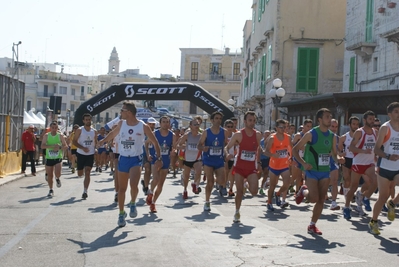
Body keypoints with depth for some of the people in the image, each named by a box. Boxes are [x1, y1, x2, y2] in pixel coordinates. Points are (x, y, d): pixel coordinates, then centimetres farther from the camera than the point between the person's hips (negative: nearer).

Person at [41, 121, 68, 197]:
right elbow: (42, 146, -11)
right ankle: (51, 190, 23)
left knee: (57, 173, -17)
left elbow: (65, 145, -1)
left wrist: (59, 147, -21)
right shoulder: (46, 136, 0)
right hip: (49, 158, 1)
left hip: (58, 158, -1)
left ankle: (57, 179, 21)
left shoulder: (60, 136, 0)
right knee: (49, 175, 6)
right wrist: (51, 146, -24)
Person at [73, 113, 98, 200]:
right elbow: (74, 141, -9)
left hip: (90, 154, 1)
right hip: (81, 154, -1)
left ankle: (85, 192, -7)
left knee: (87, 173, -9)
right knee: (80, 174, 10)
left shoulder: (94, 131, 5)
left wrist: (95, 149, -1)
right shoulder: (79, 130, -6)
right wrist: (83, 148, -22)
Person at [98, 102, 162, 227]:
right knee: (122, 188, 9)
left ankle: (133, 204, 8)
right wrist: (102, 141, 31)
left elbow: (155, 142, -1)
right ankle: (121, 213, 25)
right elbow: (113, 133, 22)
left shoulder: (143, 126, -10)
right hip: (123, 159, 4)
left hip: (136, 159, -4)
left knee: (134, 185, -23)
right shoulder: (121, 124, 0)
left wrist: (159, 158, -4)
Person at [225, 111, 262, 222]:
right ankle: (237, 212, 19)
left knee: (254, 192, -13)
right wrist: (227, 154, -28)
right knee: (239, 191, -1)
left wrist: (258, 162, 13)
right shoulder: (238, 134, -9)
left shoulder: (258, 135, 1)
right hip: (239, 166, -2)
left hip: (252, 167, 2)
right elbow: (227, 147, -6)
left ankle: (248, 186, 23)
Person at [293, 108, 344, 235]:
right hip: (312, 171, -5)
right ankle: (304, 190, 21)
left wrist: (338, 158, -8)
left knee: (321, 200, 3)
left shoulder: (332, 136, 6)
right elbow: (295, 150, -8)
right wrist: (304, 163, -19)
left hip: (325, 172, 5)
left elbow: (334, 153, 16)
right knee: (314, 198, -13)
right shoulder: (311, 134, -10)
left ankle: (312, 225, 16)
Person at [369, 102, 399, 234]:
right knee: (383, 196, -1)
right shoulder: (385, 128, -8)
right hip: (385, 167, -4)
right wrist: (388, 156, -27)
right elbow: (376, 149, -12)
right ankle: (373, 222, 16)